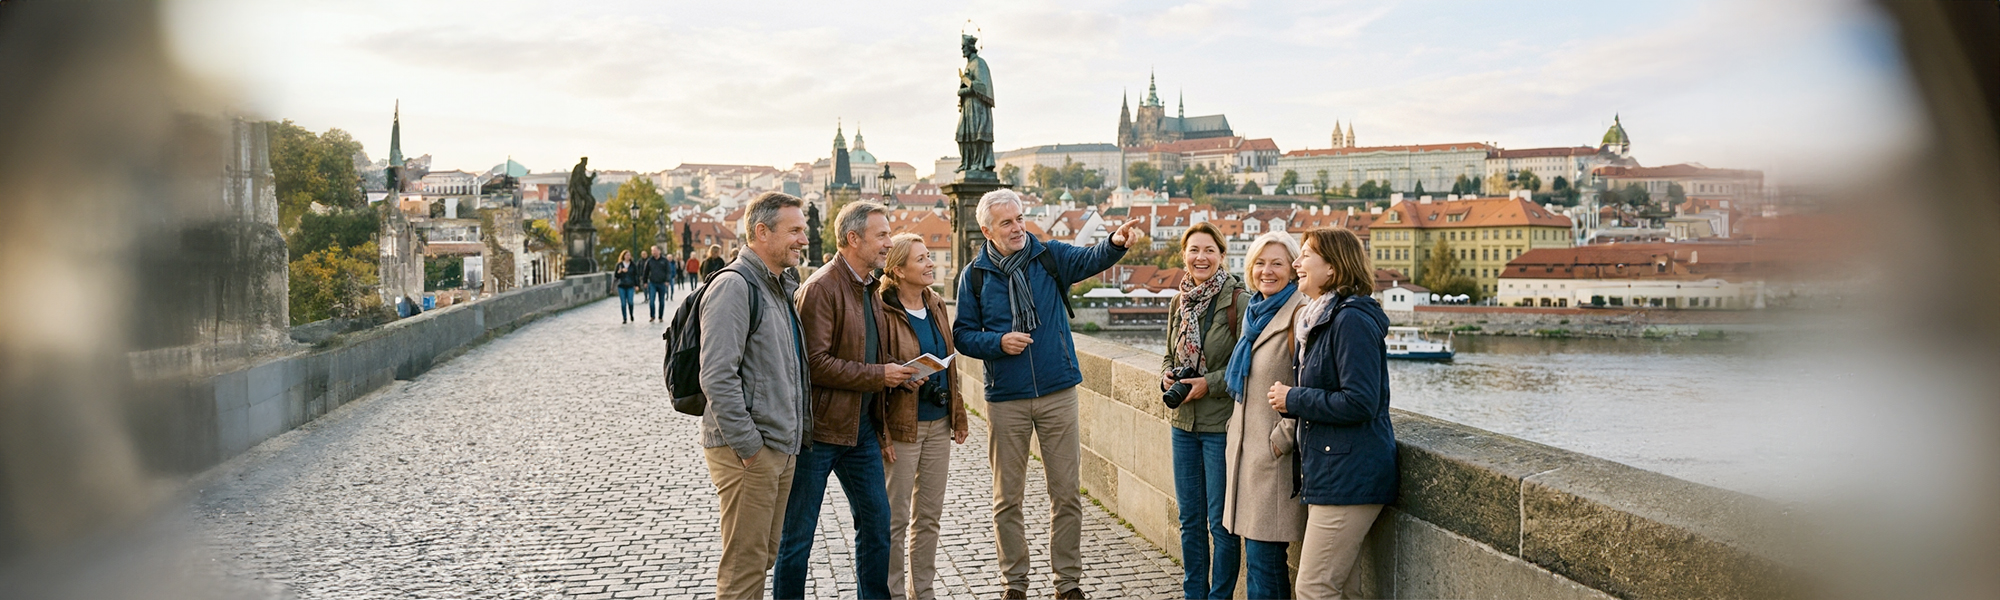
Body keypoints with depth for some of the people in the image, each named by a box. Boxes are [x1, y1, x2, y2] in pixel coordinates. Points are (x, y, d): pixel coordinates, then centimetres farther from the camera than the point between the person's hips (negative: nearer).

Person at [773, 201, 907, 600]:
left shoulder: (869, 288, 13)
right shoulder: (821, 288, -15)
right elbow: (815, 363, -22)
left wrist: (880, 430, 18)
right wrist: (879, 375, -17)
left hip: (861, 429, 8)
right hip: (820, 428, -8)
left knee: (876, 521, 13)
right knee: (798, 533, 3)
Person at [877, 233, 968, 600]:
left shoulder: (935, 305, 10)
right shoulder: (883, 311, -13)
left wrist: (958, 416, 16)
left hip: (938, 423, 7)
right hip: (903, 425, -7)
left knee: (930, 515, 14)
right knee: (897, 518, 2)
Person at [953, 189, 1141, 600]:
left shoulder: (1049, 257, 1)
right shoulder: (975, 276, 2)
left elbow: (1090, 260, -17)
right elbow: (963, 335, 5)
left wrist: (1115, 243, -37)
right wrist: (998, 343, -13)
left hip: (1058, 393, 0)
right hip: (1005, 399, 0)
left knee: (1065, 493, 4)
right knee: (1007, 497, 8)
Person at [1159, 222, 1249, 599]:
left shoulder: (1238, 301, -11)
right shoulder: (1178, 304, 9)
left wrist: (1210, 383, -18)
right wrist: (1167, 376, 1)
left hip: (1222, 425, -6)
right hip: (1184, 424, 7)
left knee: (1221, 521, 2)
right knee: (1189, 520, 15)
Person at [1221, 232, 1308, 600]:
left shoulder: (1298, 314, -13)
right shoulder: (1254, 313, 15)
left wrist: (1281, 439, -15)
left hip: (1275, 457, -8)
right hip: (1248, 450, 8)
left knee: (1264, 555, -5)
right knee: (1259, 555, 13)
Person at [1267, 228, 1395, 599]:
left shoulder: (1352, 320, -16)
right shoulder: (1319, 318, 16)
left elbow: (1360, 402, -23)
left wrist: (1294, 400, -13)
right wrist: (1292, 400, 4)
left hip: (1348, 474, -10)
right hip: (1327, 471, 10)